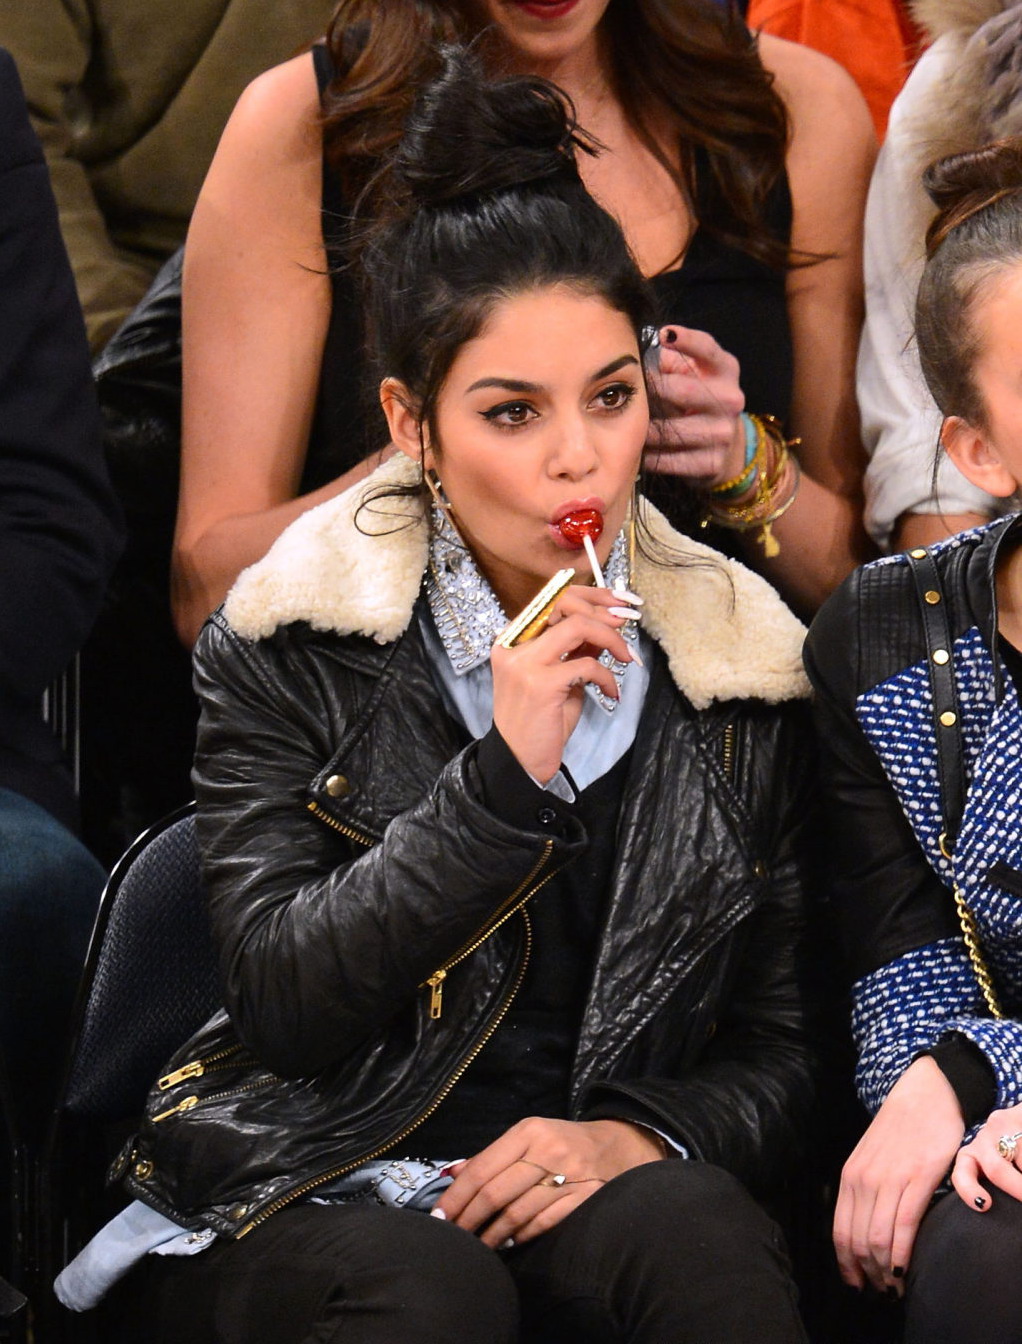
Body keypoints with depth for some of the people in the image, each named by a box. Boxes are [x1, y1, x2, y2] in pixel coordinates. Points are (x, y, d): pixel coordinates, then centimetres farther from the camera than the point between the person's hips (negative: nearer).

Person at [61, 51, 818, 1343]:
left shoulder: (735, 654, 7)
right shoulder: (288, 643, 1)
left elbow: (782, 1042, 10)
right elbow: (279, 996, -8)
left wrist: (639, 1132, -13)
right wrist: (504, 777, -18)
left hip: (599, 1188, 1)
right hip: (309, 1189, -1)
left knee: (702, 1236, -33)